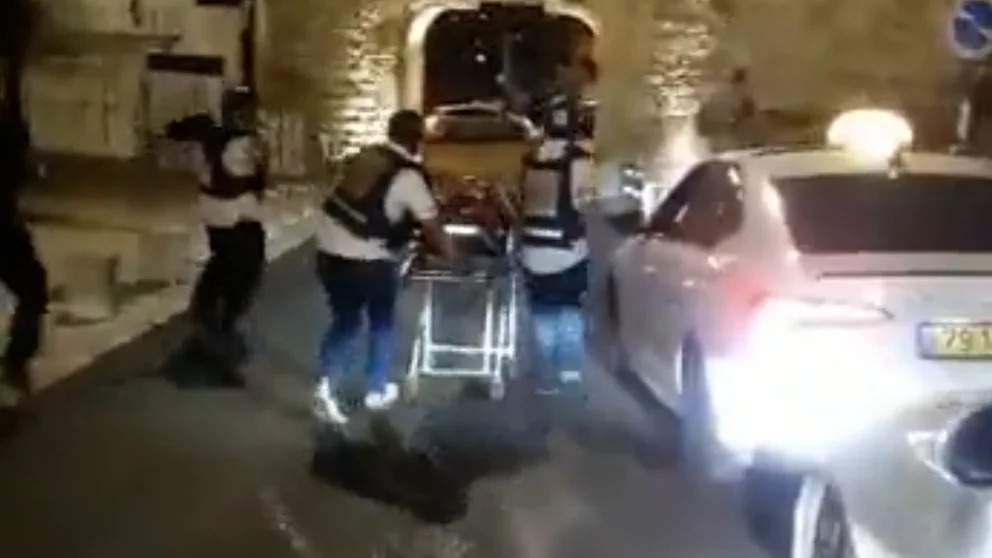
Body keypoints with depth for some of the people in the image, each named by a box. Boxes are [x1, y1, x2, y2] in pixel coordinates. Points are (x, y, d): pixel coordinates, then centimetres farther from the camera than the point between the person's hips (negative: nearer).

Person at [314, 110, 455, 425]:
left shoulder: (362, 157, 8)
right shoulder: (408, 176, -11)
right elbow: (431, 227, -8)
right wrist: (451, 256, 9)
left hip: (329, 252, 5)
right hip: (368, 261, -5)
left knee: (345, 321, 19)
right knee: (382, 324, 18)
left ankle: (327, 386, 4)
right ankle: (377, 392, 28)